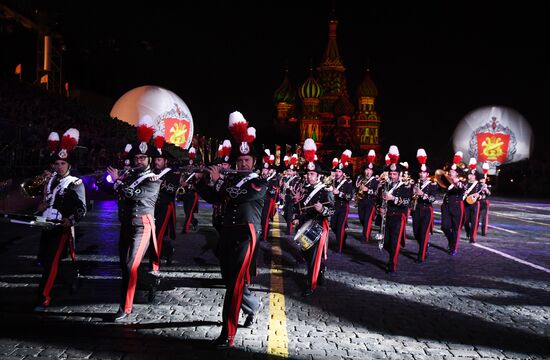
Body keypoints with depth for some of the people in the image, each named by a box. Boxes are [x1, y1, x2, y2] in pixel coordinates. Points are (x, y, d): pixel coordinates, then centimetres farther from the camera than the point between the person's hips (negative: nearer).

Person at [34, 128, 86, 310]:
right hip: (46, 225, 7)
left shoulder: (75, 183, -8)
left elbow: (82, 208, -13)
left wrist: (70, 221, -28)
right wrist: (41, 205, 4)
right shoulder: (50, 180, 13)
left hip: (63, 227, -7)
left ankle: (43, 298, 0)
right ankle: (72, 275, 35)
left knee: (51, 261, -9)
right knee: (45, 259, 14)